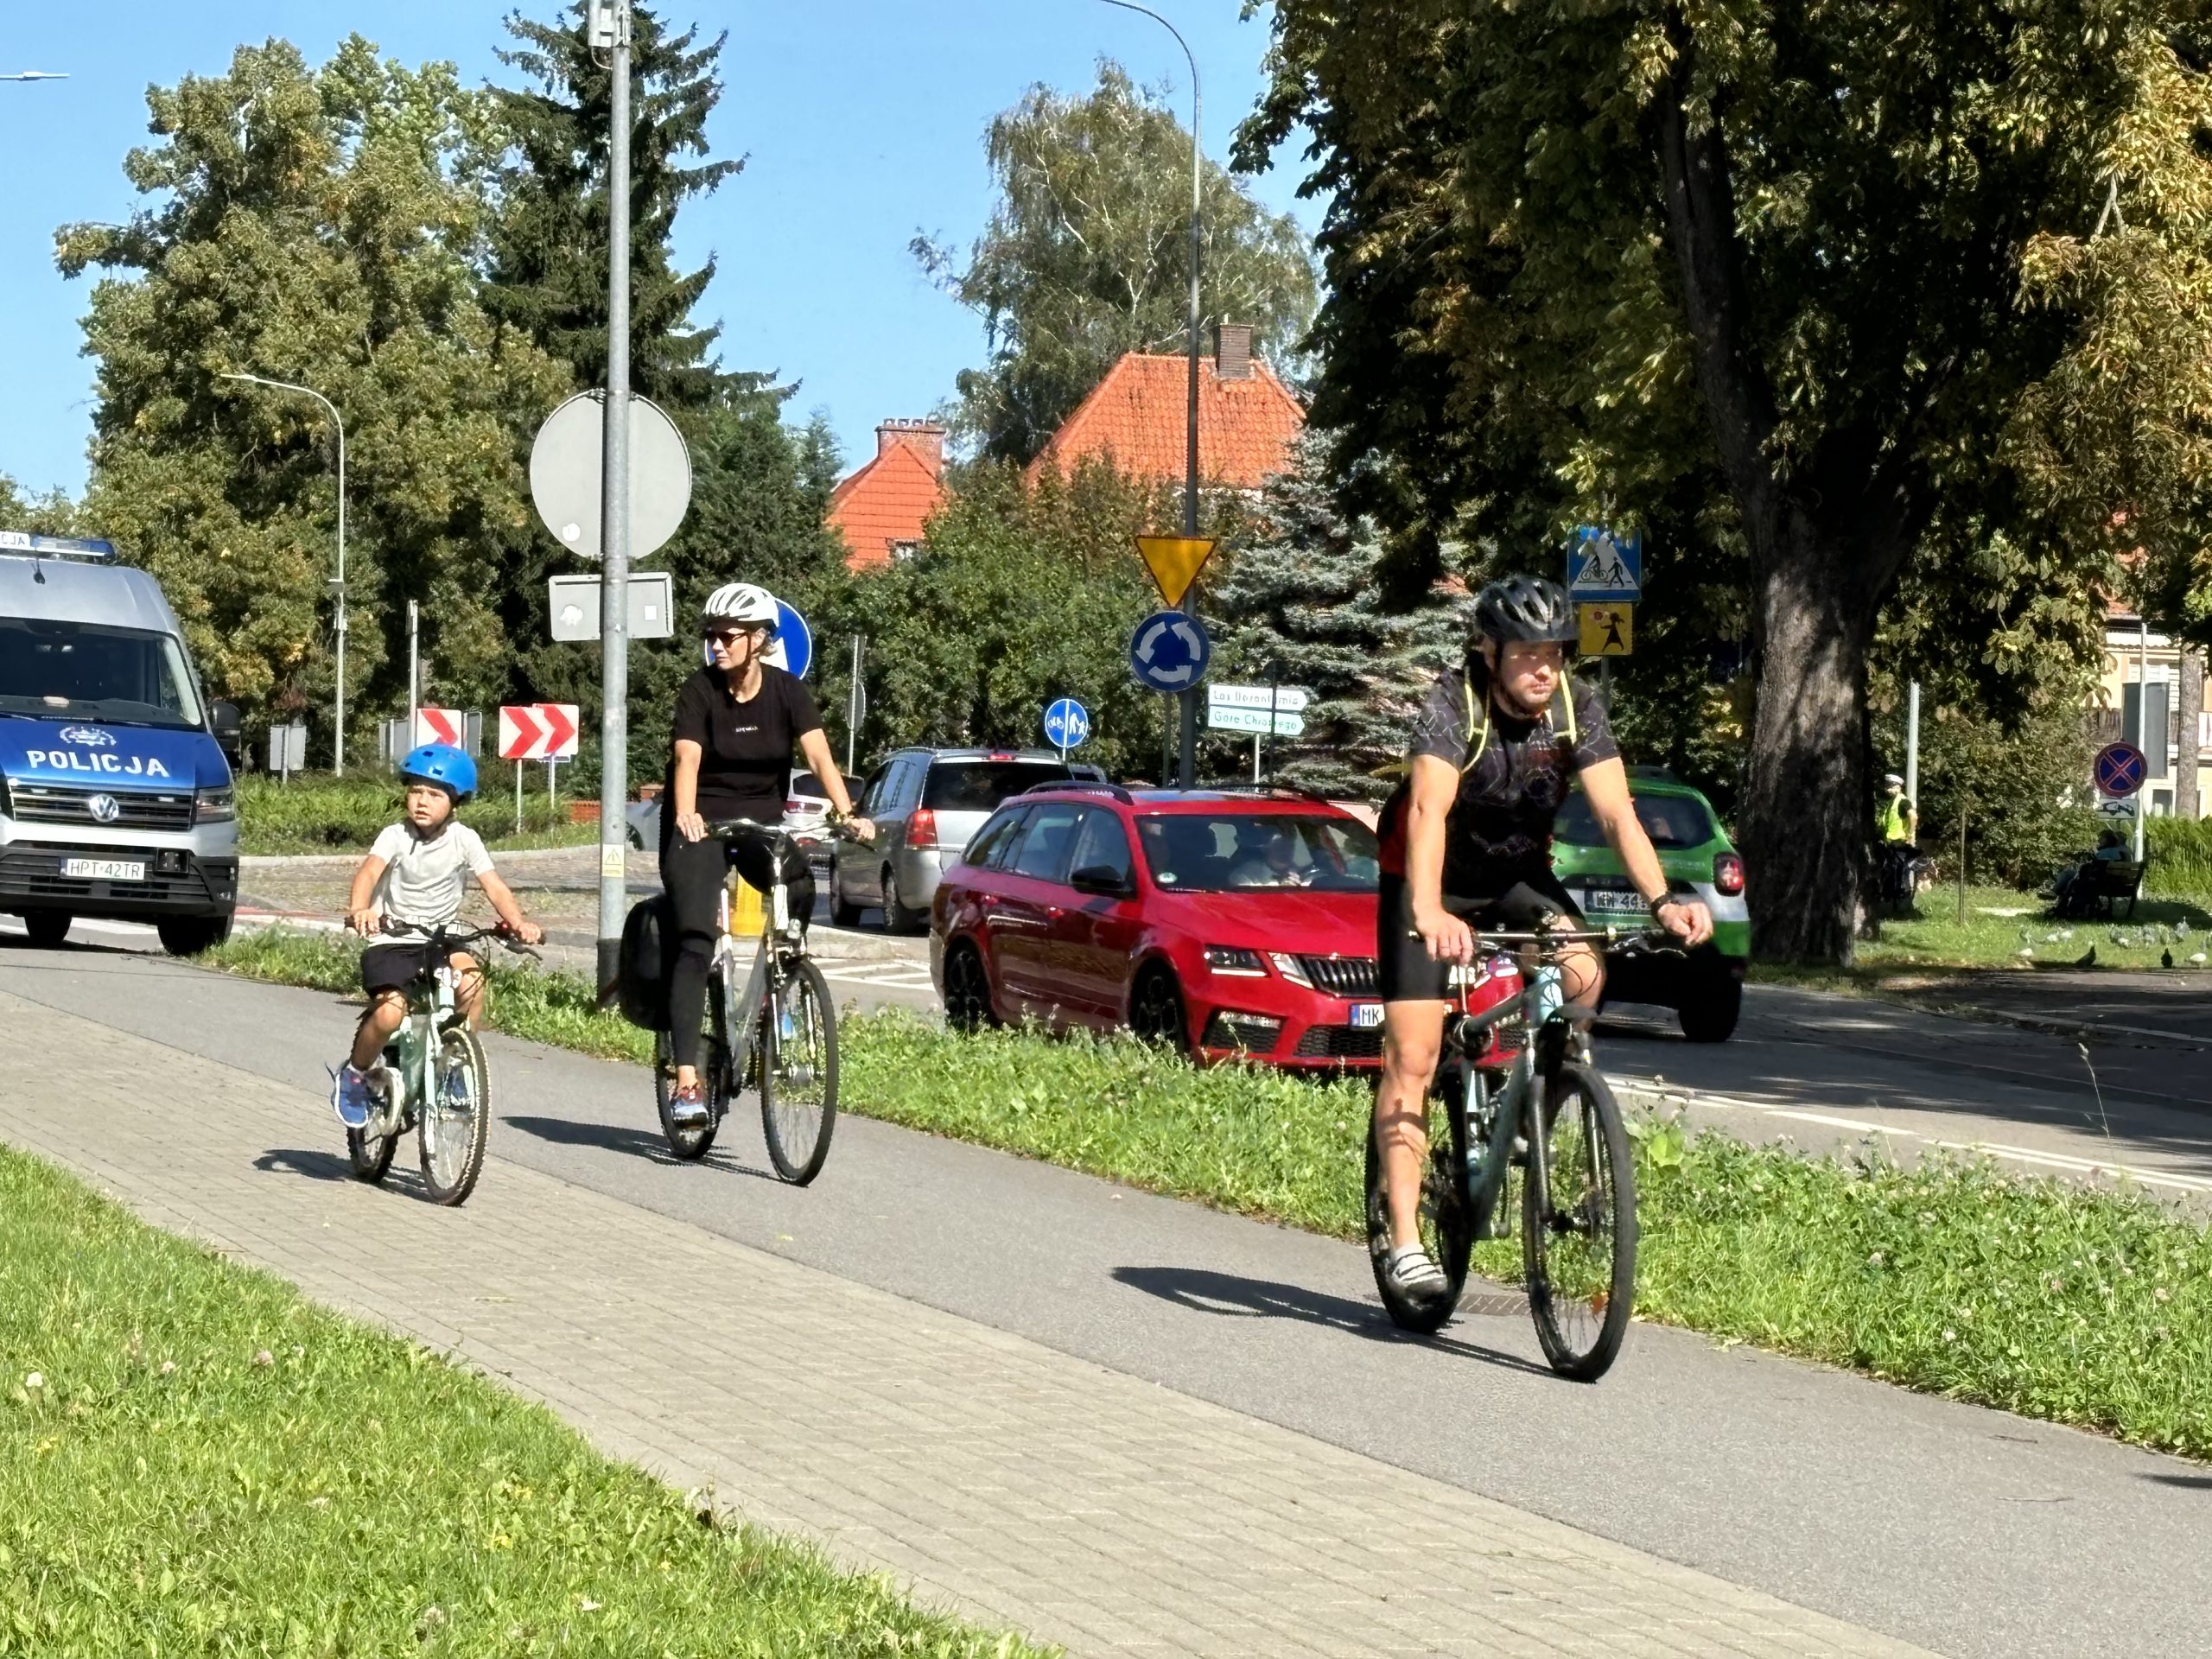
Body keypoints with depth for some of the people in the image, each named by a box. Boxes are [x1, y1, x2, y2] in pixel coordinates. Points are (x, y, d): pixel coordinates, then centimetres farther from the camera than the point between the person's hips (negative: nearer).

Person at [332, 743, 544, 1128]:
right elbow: (369, 871, -28)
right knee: (391, 1012, -25)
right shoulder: (396, 836, -10)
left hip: (441, 938, 2)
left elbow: (494, 886, -13)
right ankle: (354, 1075, 4)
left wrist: (518, 922, -33)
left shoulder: (464, 840, -5)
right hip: (392, 940, -2)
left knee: (472, 978, -29)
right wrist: (359, 909, -50)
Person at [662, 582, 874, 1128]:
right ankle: (686, 1079, -21)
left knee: (801, 888, -27)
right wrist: (686, 816, -43)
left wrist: (848, 814, -33)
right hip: (702, 823, -3)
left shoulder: (787, 691, -5)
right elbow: (687, 759, -23)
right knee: (696, 941, -17)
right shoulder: (700, 691, -10)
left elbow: (819, 755, -16)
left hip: (761, 820, 3)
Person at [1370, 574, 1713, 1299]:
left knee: (1584, 976, -26)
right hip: (1430, 881, -3)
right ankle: (1405, 1240, -9)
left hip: (1519, 873, 3)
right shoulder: (1452, 703, -27)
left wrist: (1662, 901, -40)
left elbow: (1617, 813, -23)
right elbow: (1429, 811, -41)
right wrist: (1429, 912, -57)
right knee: (1411, 1058, -11)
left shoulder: (1578, 709, -16)